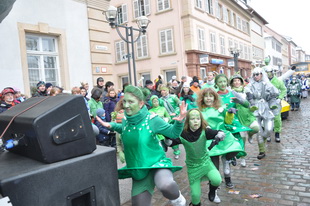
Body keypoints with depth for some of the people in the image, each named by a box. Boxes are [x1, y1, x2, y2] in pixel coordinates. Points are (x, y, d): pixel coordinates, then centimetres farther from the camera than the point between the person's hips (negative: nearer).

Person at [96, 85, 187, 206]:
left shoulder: (152, 120, -17)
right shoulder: (125, 120, -3)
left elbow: (173, 133, -8)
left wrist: (179, 121, -26)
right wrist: (112, 126, 5)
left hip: (157, 163, -5)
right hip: (138, 169, 5)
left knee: (166, 187, -36)